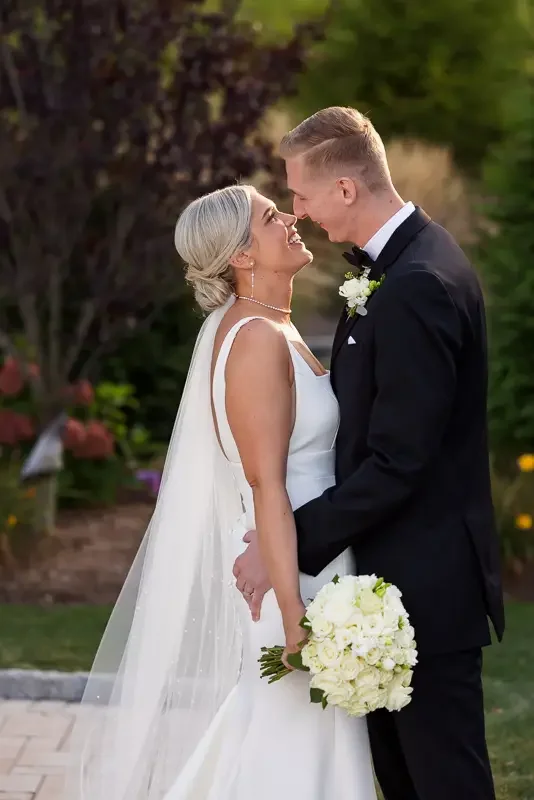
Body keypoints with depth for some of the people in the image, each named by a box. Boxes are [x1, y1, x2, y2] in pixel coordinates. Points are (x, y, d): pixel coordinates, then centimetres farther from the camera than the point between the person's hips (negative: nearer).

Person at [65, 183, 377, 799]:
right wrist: (293, 610, -25)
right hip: (286, 568, -9)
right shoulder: (259, 338, -17)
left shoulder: (274, 330, 13)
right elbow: (267, 486, -22)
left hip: (307, 559, 9)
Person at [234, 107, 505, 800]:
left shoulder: (417, 287, -23)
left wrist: (289, 543, -19)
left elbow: (396, 463, -24)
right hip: (404, 572, 10)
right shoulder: (405, 260, 9)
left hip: (425, 583, -10)